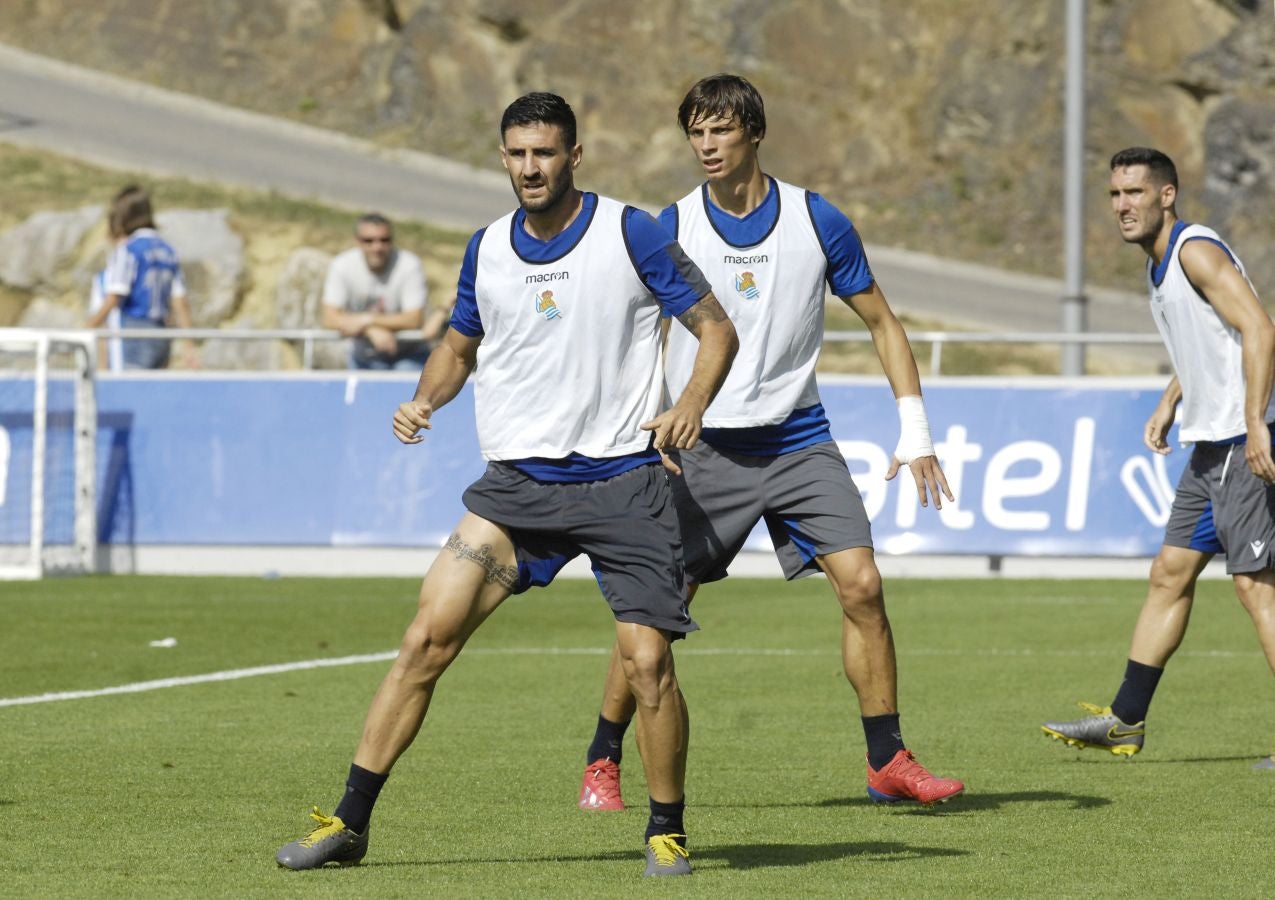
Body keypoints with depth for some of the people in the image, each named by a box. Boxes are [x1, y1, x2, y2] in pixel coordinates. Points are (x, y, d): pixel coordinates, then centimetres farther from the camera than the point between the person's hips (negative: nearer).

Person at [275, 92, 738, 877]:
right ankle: (350, 822, -1)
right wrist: (424, 399, 3)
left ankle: (667, 832, 11)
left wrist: (693, 403, -19)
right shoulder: (487, 250, 8)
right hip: (518, 482, 3)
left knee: (648, 660, -10)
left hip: (621, 481, -3)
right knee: (429, 637, -7)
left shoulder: (632, 235, -5)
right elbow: (460, 346, 24)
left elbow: (717, 326, -1)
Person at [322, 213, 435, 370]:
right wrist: (372, 331, -32)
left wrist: (367, 320, -26)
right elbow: (330, 319, -19)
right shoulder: (342, 265, -13)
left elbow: (414, 320, -22)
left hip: (408, 355, -2)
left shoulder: (409, 265, -18)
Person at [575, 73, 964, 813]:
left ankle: (889, 763, -2)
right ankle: (602, 763, 12)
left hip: (799, 440, 1)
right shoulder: (671, 230, -3)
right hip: (703, 447, -1)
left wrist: (915, 430, -2)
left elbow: (882, 322, 6)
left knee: (861, 584, -12)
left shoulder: (818, 222, -2)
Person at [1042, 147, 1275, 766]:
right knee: (1170, 574, 12)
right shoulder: (1162, 264, 16)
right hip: (1210, 443, 10)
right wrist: (1167, 406, 21)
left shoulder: (1197, 252, -14)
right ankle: (1126, 720, 18)